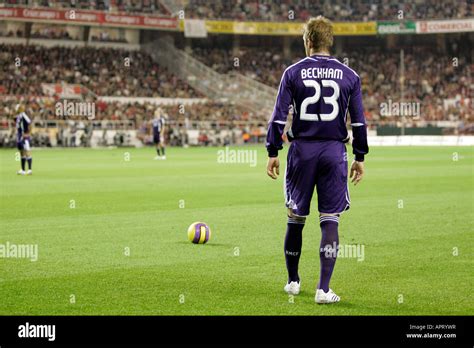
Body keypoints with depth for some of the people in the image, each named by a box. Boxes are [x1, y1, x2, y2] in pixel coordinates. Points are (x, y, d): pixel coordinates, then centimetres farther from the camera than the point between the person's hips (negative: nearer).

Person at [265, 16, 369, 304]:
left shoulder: (293, 72, 0)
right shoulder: (349, 76, 4)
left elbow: (279, 116, -3)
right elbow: (359, 121, 4)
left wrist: (273, 153, 3)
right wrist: (360, 158, 11)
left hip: (302, 150, 0)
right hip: (334, 151, 0)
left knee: (296, 219, 12)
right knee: (330, 221, 1)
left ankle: (293, 281, 24)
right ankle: (323, 289, -6)